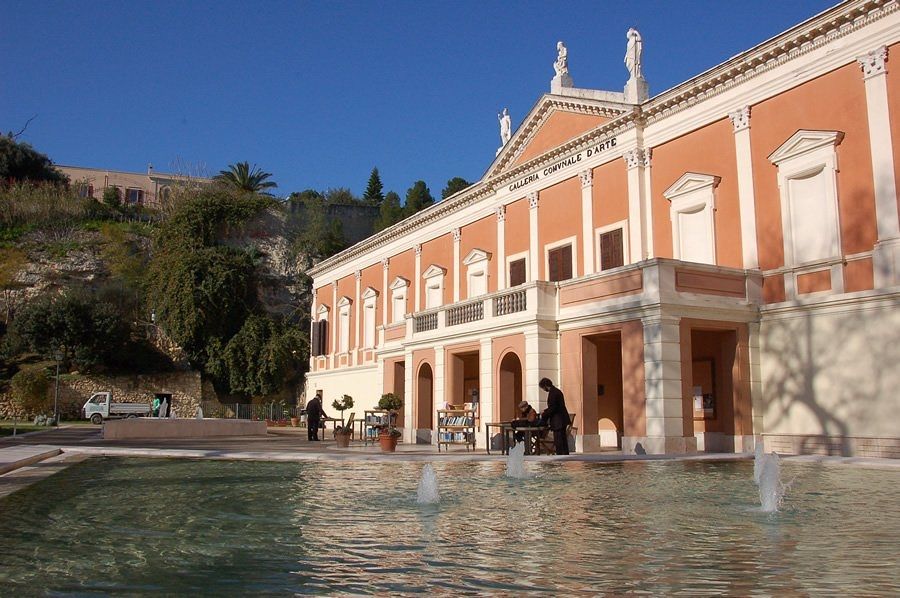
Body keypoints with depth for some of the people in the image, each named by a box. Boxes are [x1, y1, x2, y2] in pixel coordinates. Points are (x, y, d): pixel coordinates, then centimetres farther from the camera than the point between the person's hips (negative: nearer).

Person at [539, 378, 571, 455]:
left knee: (558, 441, -7)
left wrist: (543, 415, -7)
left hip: (558, 421, -10)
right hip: (563, 419, 10)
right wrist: (546, 412, 21)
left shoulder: (552, 393, -16)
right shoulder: (557, 391, 15)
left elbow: (552, 408, -20)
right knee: (563, 440, 14)